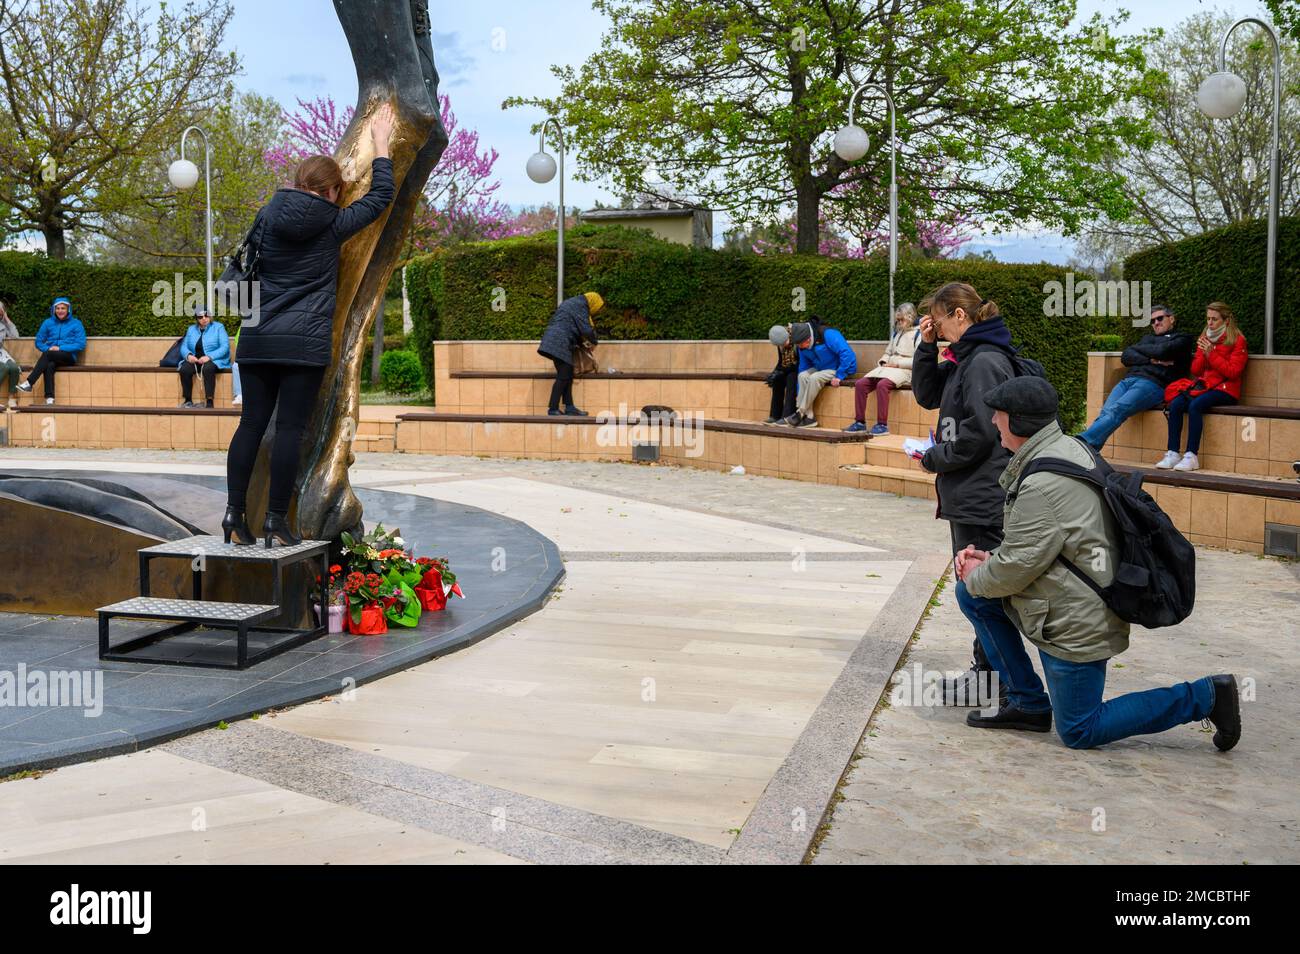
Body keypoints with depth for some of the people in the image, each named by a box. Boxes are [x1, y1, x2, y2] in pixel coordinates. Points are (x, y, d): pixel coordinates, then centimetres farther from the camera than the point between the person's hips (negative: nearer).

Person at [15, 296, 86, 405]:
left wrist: (60, 348, -11)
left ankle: (29, 382, -37)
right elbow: (39, 342, 15)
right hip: (51, 358, 2)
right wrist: (48, 348, -7)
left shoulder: (76, 324, 5)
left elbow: (81, 345, -3)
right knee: (49, 366, -35)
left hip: (69, 356, -2)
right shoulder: (48, 323, 15)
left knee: (47, 354, -33)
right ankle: (49, 399, -47)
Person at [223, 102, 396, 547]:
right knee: (290, 427, -3)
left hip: (257, 339, 4)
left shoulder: (267, 218, 8)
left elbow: (245, 272, 19)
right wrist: (380, 142, 18)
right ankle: (276, 519, -2)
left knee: (251, 423, 7)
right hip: (304, 342, -4)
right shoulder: (332, 225, -2)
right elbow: (381, 195, 9)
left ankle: (234, 512, 2)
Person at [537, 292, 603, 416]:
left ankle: (569, 407, 10)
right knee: (563, 377, -8)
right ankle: (553, 409, -8)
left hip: (553, 341, 10)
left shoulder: (570, 303, 24)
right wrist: (594, 342, 7)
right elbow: (586, 329, -11)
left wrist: (579, 341, 26)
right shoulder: (581, 305, -7)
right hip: (560, 343, -10)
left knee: (567, 376, 10)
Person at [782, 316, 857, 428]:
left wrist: (839, 376, -29)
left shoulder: (828, 335, -26)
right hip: (821, 368, 7)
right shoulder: (803, 346, -2)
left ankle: (800, 414, -20)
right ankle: (809, 417, -22)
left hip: (842, 369, -7)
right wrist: (800, 394, 2)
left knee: (814, 378, -31)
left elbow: (847, 354, -30)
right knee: (803, 376, -21)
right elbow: (803, 367, 5)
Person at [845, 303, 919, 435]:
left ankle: (882, 424, -30)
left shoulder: (918, 334, -1)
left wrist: (897, 363, -13)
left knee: (882, 384, -36)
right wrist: (884, 362, 7)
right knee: (860, 384, -12)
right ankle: (860, 422, -10)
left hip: (904, 370, -8)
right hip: (889, 368, 8)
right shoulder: (897, 332, 24)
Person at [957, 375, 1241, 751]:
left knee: (1078, 732, 3)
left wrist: (976, 578, -3)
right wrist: (990, 557, 4)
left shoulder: (1042, 483, -27)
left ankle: (1205, 696, 4)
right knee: (973, 594, 10)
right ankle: (1028, 703, 15)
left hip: (1077, 625, -10)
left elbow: (1018, 566, -22)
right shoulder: (1067, 447, 5)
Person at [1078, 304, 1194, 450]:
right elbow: (1126, 356, 17)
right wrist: (1150, 360, 1)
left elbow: (1162, 351, -2)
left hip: (1153, 384, -5)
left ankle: (1082, 442, -51)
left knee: (1116, 411, -31)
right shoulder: (1147, 338, 36)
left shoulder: (1182, 338, 20)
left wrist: (1137, 348, 14)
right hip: (1128, 379, 5)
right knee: (1106, 412, -26)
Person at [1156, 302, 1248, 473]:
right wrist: (1202, 354, -5)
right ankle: (1173, 454, -27)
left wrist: (1212, 354, -15)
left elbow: (1233, 372, -11)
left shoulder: (1237, 340, -1)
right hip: (1203, 385, 6)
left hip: (1225, 389, -5)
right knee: (1175, 404, -23)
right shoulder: (1205, 338, 16)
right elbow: (1195, 370, 14)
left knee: (1195, 405, -33)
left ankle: (1191, 456, -33)